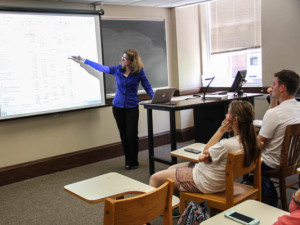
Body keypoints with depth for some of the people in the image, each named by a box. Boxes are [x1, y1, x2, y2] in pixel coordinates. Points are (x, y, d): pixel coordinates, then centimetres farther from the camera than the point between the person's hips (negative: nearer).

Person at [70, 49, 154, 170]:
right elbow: (101, 67, 8)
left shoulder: (139, 71, -6)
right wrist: (83, 61, 11)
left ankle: (133, 162, 11)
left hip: (132, 107, -3)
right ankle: (128, 161, 21)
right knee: (124, 136, 8)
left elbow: (147, 86, -2)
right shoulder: (117, 69, 1)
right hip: (118, 106, 3)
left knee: (132, 135, -7)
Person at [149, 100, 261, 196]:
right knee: (172, 168, 27)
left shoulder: (228, 144, -35)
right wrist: (207, 156, -13)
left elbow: (206, 151, -13)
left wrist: (221, 130, -13)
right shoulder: (249, 141, -7)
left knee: (155, 178, 5)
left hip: (204, 184, -10)